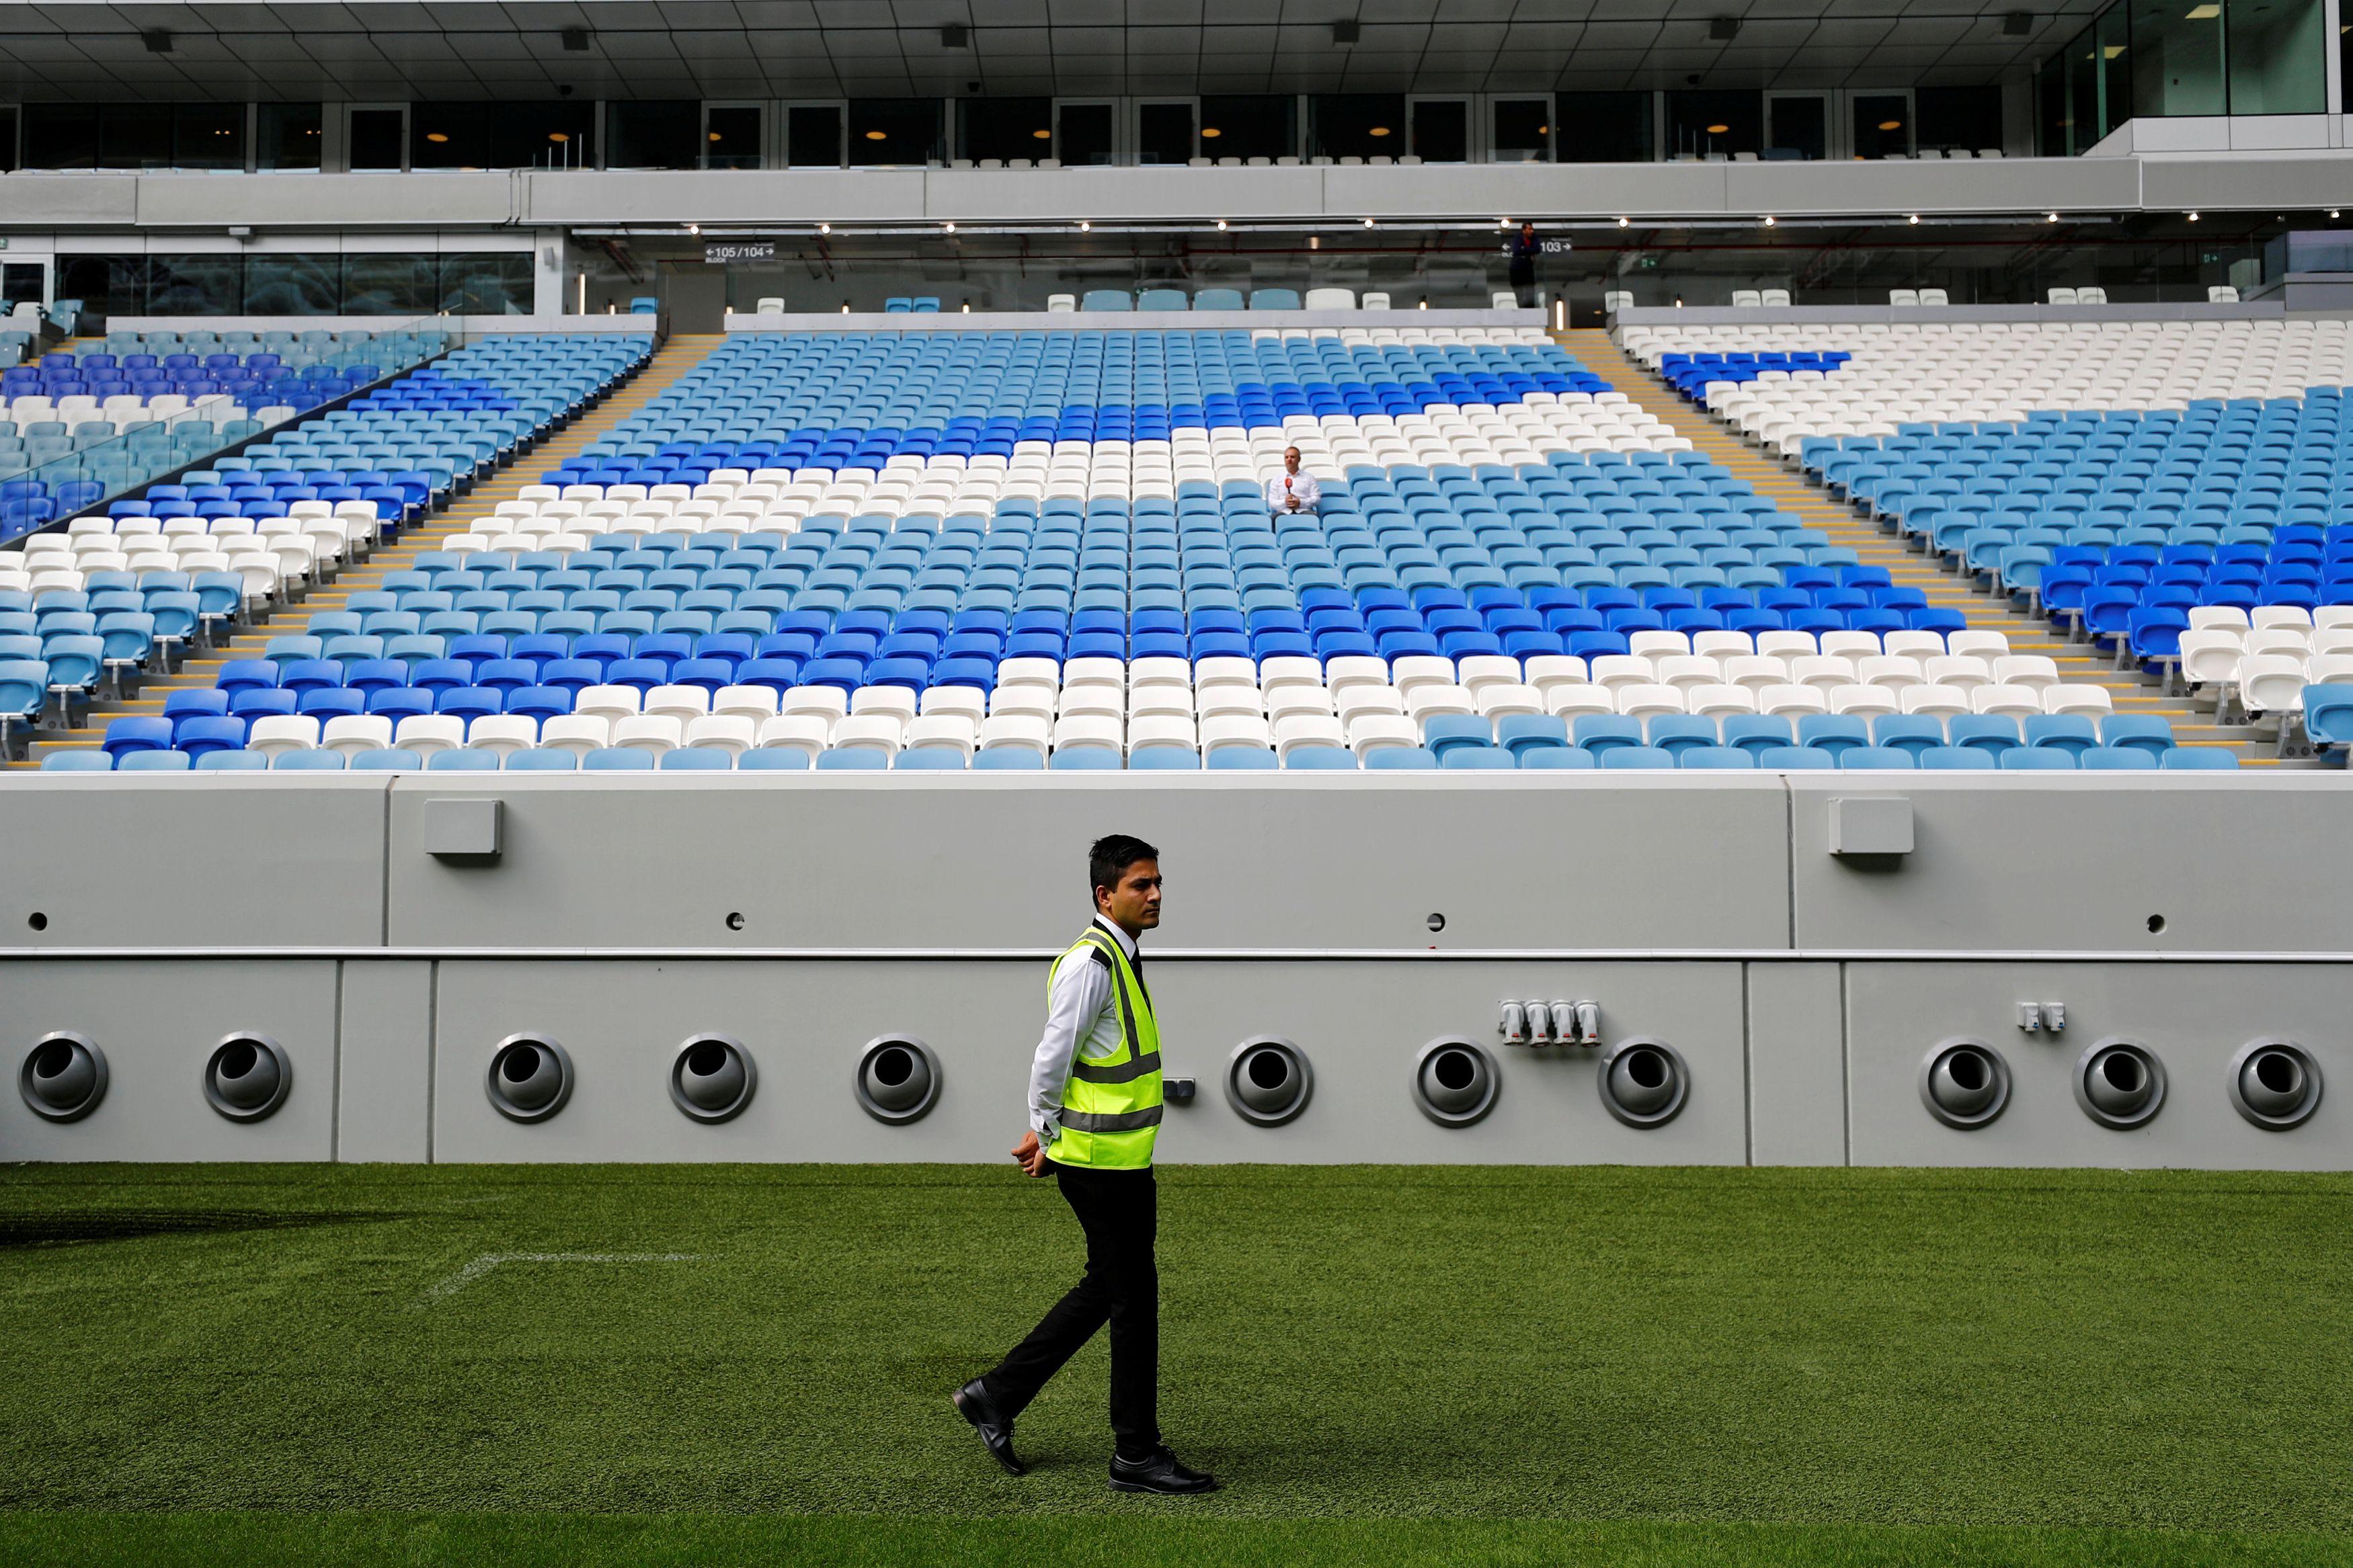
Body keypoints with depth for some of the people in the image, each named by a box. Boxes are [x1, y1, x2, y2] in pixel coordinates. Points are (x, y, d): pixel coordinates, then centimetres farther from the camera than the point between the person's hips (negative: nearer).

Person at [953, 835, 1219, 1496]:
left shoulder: (1120, 958, 14)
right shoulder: (1090, 962, -17)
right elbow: (1052, 1057, -17)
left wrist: (1045, 1135, 17)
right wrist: (1047, 1135, -5)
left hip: (1121, 1158, 10)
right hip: (1102, 1160, -10)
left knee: (1107, 1289, 17)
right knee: (1132, 1294, -1)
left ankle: (996, 1394, 25)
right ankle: (1136, 1454, 10)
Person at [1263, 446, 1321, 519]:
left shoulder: (1309, 477, 19)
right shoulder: (1276, 479, 19)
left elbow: (1317, 498, 9)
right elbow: (1272, 502, 12)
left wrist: (1300, 503, -7)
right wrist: (1284, 502, -10)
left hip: (1304, 512, 0)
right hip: (1284, 512, 0)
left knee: (1312, 518, -37)